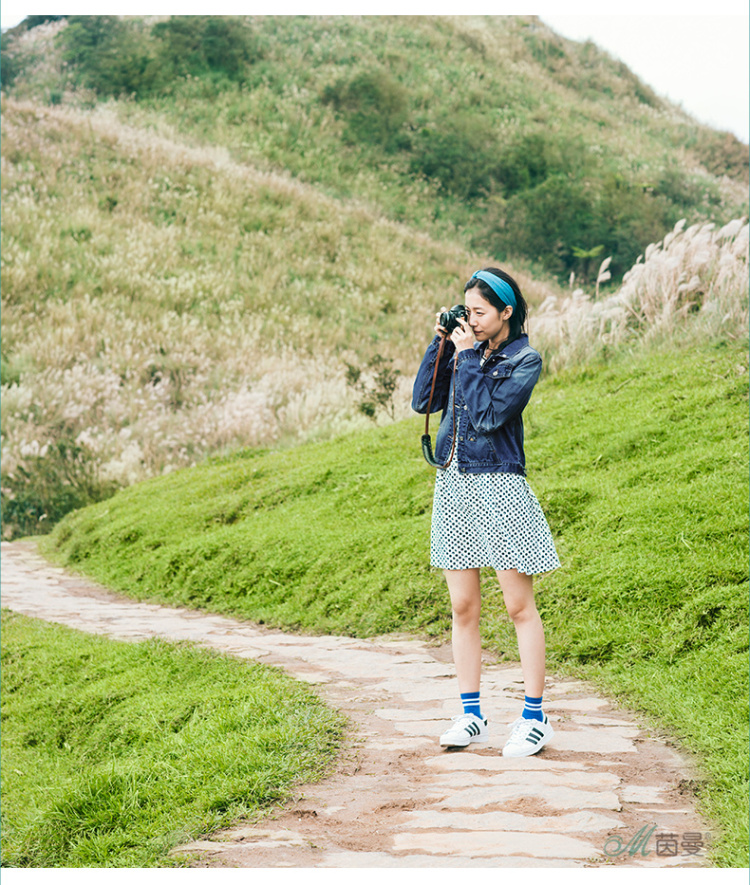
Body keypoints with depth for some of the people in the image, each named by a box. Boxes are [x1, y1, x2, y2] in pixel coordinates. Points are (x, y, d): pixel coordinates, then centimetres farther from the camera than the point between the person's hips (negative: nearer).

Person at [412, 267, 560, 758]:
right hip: (453, 484, 6)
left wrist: (467, 357, -12)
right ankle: (472, 716, 16)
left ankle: (535, 717, 6)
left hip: (499, 487, -6)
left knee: (519, 605, -1)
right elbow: (424, 401, 4)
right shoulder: (464, 348, 10)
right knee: (464, 606, 8)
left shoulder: (524, 359, -6)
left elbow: (487, 414, -18)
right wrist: (440, 344, -1)